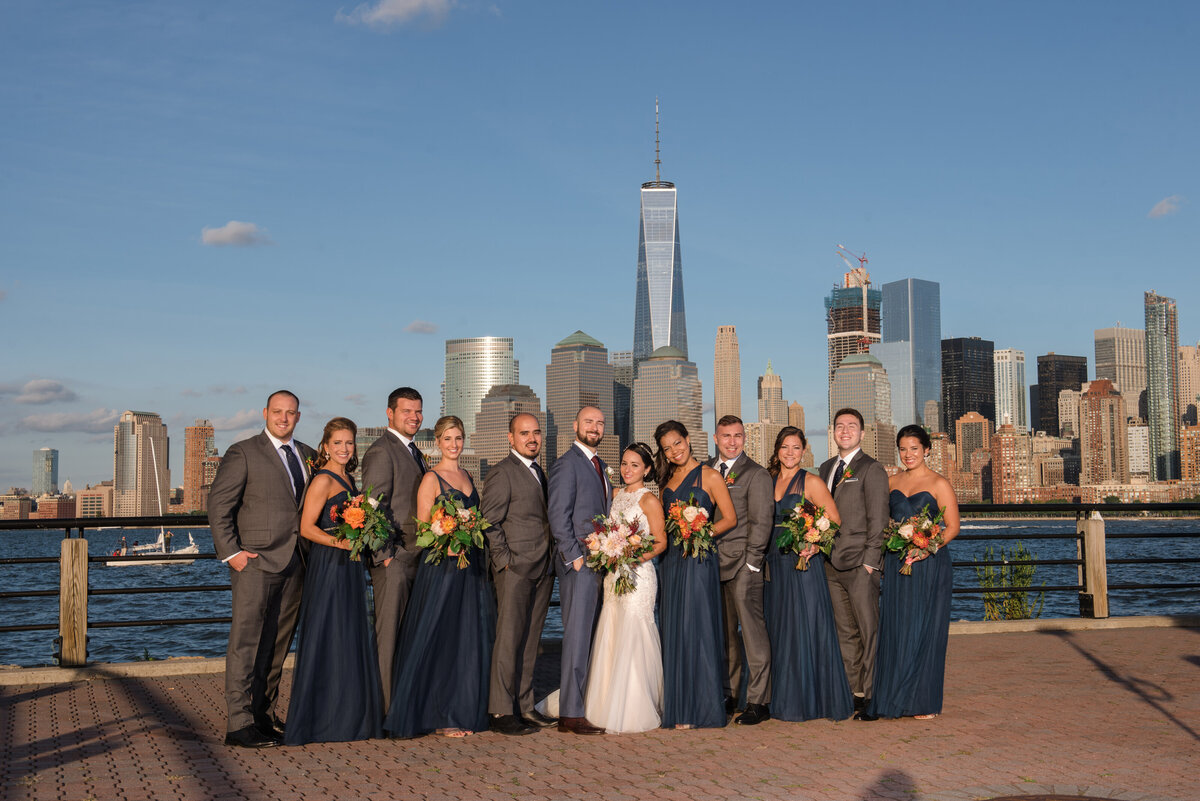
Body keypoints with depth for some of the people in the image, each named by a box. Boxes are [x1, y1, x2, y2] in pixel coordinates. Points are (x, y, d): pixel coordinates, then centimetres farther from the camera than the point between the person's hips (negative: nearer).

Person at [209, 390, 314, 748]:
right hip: (256, 561, -6)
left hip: (294, 564, 6)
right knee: (246, 642, -7)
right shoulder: (243, 453, -2)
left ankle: (264, 714, 18)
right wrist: (230, 552, -13)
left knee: (278, 644, 10)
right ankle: (240, 724, -6)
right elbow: (219, 504, -6)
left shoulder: (307, 455, 15)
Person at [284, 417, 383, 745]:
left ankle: (349, 717, 19)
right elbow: (307, 527, -15)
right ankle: (322, 721, 2)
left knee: (351, 640, 12)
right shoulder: (323, 480, -10)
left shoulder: (347, 479, 16)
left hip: (348, 567, 9)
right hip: (328, 567, -9)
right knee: (327, 641, -5)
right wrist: (339, 542, -23)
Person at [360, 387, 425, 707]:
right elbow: (374, 507, -15)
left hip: (416, 557, 9)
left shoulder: (415, 453, 19)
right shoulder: (381, 451, -10)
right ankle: (384, 707, -1)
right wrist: (384, 555, -17)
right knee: (388, 634, -5)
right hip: (392, 559, -9)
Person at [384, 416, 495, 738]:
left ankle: (463, 710, 18)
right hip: (441, 567, -7)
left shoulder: (467, 477, 15)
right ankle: (440, 716, 5)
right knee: (440, 639, -3)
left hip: (470, 567, 7)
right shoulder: (432, 479, -6)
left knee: (468, 638, 9)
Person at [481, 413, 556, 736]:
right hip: (516, 570, -8)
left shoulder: (538, 471, 18)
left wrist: (551, 563, 14)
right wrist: (505, 561, -14)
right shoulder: (502, 473, -7)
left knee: (530, 641, 11)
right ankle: (500, 712, -2)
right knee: (509, 639, -6)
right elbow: (489, 523, -11)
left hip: (542, 570, 8)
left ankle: (524, 706, 17)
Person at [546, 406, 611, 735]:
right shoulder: (567, 464, -7)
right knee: (577, 635, -7)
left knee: (587, 636, 9)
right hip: (578, 563, -8)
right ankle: (571, 714, -4)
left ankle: (577, 701, 15)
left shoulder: (599, 465, 19)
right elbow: (558, 517, -13)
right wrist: (575, 557, -16)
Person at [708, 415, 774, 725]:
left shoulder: (756, 474, -2)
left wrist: (751, 562, -11)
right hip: (713, 564, 5)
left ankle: (758, 702, -1)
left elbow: (761, 522, -6)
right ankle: (728, 695, 19)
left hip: (743, 564, -5)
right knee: (724, 633, 10)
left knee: (752, 632, -5)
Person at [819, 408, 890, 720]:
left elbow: (877, 519, -8)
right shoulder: (826, 468, 17)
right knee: (845, 632, 9)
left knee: (869, 631, -4)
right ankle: (854, 691, 15)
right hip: (832, 564, 7)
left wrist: (870, 561, -13)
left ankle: (871, 694, 1)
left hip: (860, 564, -6)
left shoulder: (871, 470, -3)